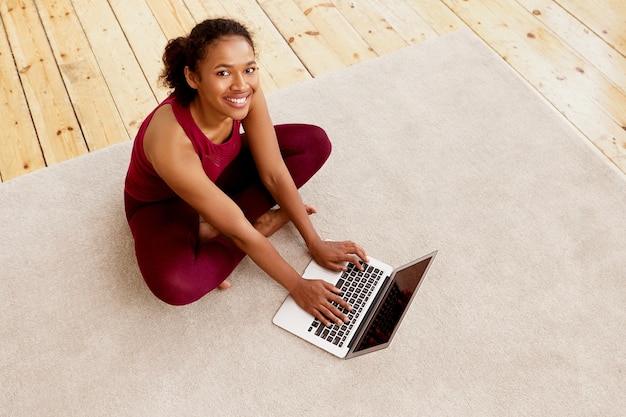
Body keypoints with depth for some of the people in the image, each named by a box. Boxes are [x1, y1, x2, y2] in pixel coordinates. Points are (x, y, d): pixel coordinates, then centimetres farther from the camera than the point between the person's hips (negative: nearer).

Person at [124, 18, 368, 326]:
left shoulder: (246, 94, -26)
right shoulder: (171, 144, -41)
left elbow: (275, 174, -16)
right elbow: (238, 230, -33)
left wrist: (315, 243, -11)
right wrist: (297, 286, -23)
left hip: (218, 176, 6)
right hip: (162, 204, -5)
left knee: (314, 142, -9)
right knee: (174, 285, -36)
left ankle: (209, 231, -9)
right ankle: (266, 221, -9)